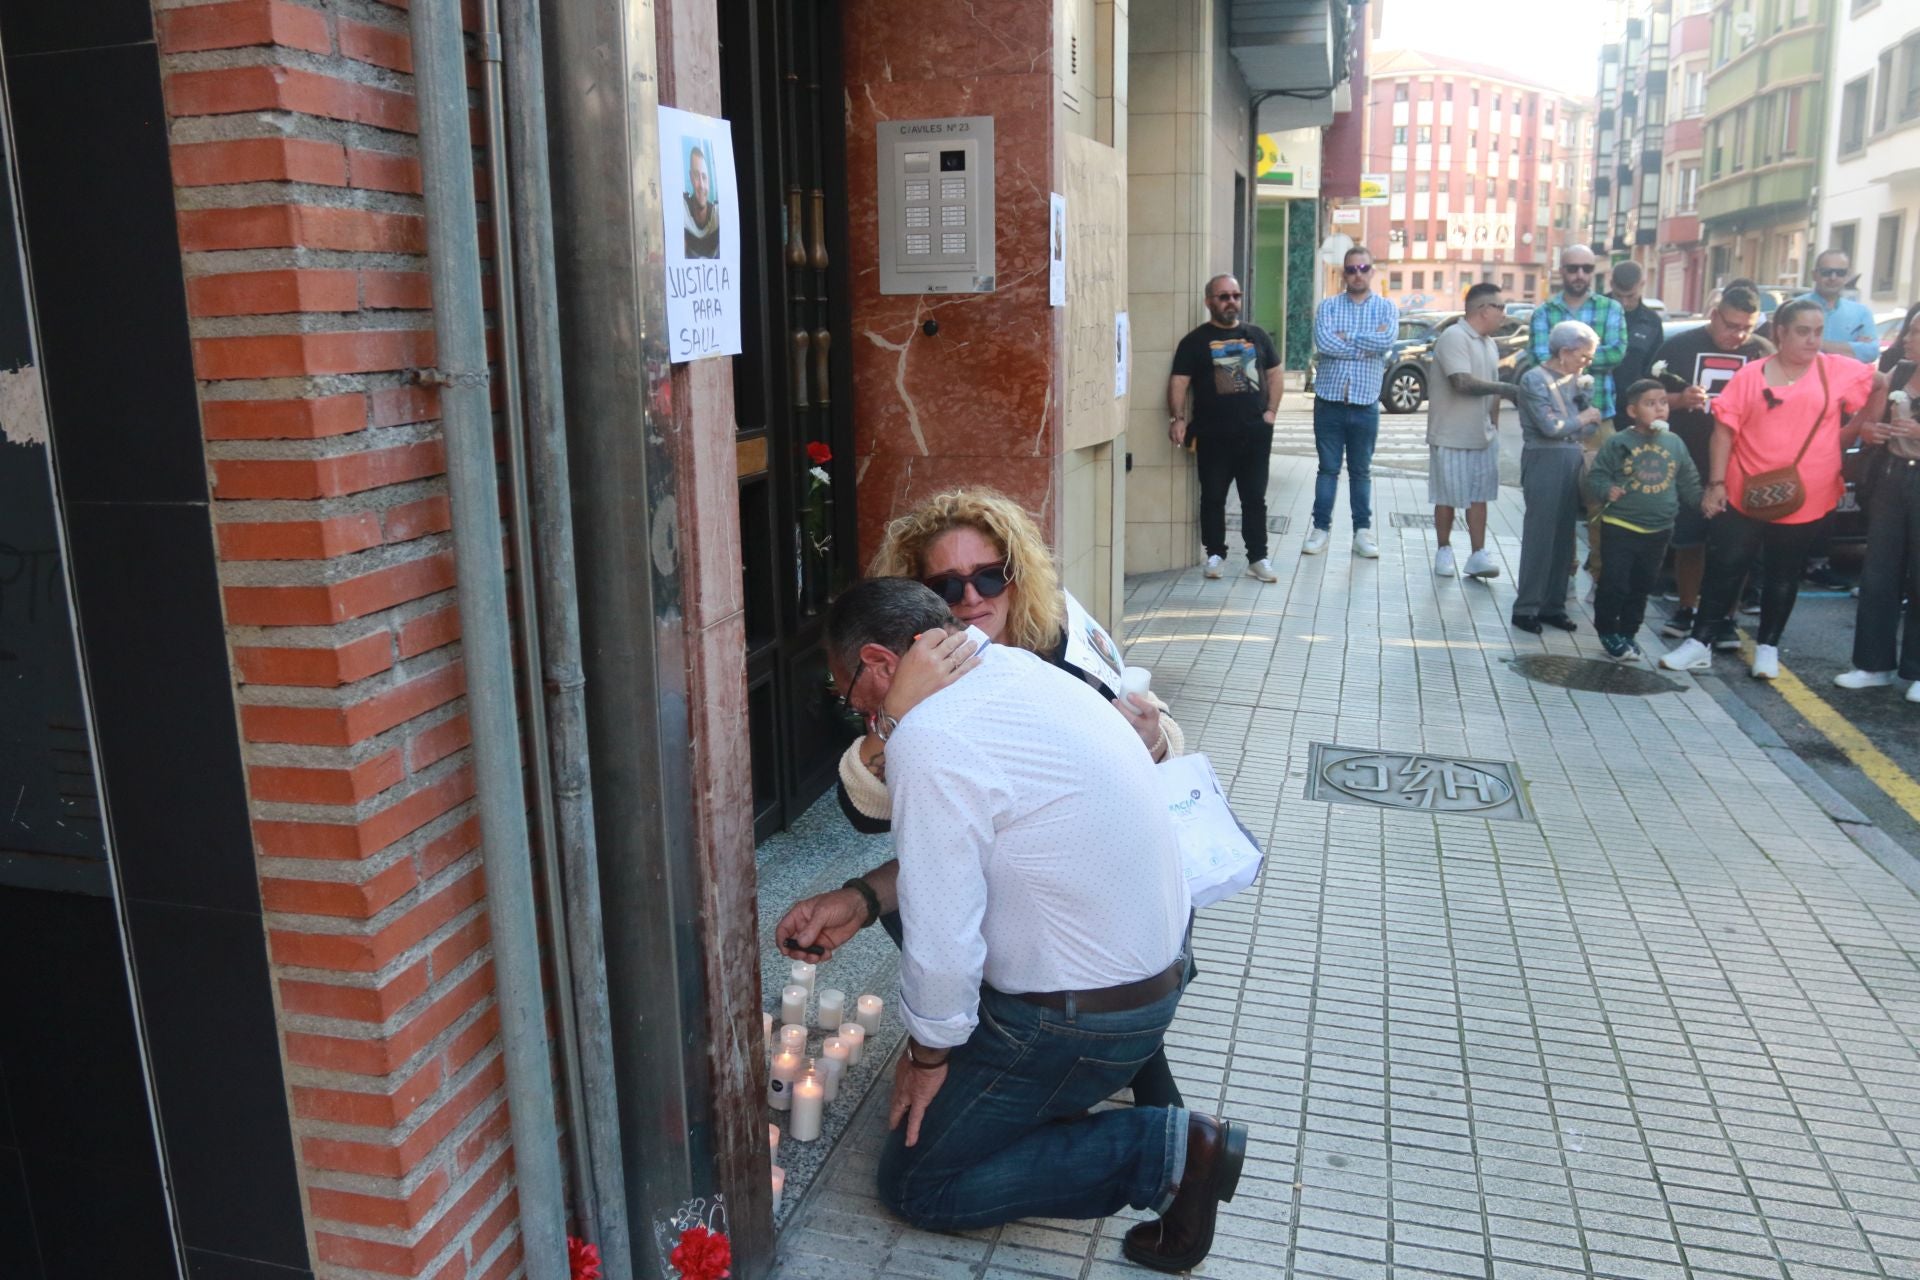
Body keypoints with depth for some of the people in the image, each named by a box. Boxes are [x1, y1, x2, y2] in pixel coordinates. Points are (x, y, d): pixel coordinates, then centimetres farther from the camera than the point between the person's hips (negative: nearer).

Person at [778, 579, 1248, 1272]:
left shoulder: (927, 738, -25)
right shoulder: (1016, 666, 4)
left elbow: (942, 941, -21)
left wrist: (926, 1055, -3)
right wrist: (864, 898, 9)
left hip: (1080, 1018, -9)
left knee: (915, 1186, 8)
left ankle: (1162, 1151, -2)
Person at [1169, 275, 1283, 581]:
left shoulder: (1257, 335, 13)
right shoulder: (1195, 341, 1)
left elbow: (1274, 373, 17)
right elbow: (1179, 381, -5)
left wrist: (1271, 410, 4)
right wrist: (1178, 418, -19)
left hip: (1256, 432, 3)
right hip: (1214, 435, -3)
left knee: (1255, 498, 7)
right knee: (1213, 497, 4)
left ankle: (1258, 557, 14)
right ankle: (1216, 554, 15)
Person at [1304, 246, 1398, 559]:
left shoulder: (1386, 308, 5)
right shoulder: (1328, 306, 3)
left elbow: (1387, 340, -15)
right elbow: (1323, 342, -15)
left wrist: (1346, 338, -12)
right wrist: (1369, 343, -10)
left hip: (1365, 403, 0)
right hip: (1329, 400, 0)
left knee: (1361, 471, 9)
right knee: (1328, 468, 6)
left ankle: (1363, 531, 15)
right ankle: (1321, 528, 13)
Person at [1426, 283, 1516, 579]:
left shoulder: (1489, 344, 14)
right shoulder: (1453, 337, -14)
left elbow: (1492, 390, 18)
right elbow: (1463, 382, -24)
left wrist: (1494, 426, 13)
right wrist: (1504, 388, -19)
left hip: (1483, 437, 7)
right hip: (1451, 436, -7)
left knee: (1478, 496, 5)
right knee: (1448, 497, 3)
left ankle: (1478, 555, 6)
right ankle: (1444, 551, 17)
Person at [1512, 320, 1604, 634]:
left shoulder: (1574, 379, 12)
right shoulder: (1535, 379, -8)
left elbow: (1590, 427, 12)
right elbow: (1550, 426, -16)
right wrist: (1583, 419, -1)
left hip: (1571, 462, 7)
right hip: (1544, 463, -7)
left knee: (1564, 537, 8)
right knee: (1539, 537, -5)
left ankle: (1553, 605, 16)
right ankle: (1526, 608, 2)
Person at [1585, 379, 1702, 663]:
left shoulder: (1675, 444, 5)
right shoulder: (1618, 443, -8)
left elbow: (1688, 483, 14)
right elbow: (1597, 476, -8)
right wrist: (1606, 491, -26)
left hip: (1658, 531, 5)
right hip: (1620, 528, -5)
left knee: (1642, 586, 14)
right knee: (1614, 585, -3)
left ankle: (1628, 633, 28)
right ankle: (1608, 632, 15)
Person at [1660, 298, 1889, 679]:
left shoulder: (1839, 371, 1)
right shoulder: (1751, 376, -3)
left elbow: (1882, 384, 14)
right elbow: (1725, 431, -3)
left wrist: (1853, 433, 8)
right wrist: (1716, 483, -7)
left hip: (1803, 500, 1)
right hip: (1744, 495, -1)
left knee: (1783, 575, 12)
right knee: (1725, 569, 2)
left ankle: (1767, 647, 24)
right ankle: (1700, 642, 10)